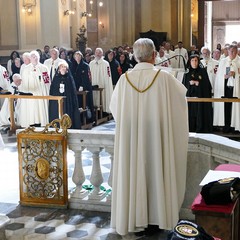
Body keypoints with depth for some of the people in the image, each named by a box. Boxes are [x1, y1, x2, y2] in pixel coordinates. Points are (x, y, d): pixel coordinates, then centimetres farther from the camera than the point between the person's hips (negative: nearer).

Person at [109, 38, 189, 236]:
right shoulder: (164, 77, -10)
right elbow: (182, 93, 10)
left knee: (132, 172, 10)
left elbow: (114, 107, 9)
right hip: (156, 134, -2)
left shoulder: (125, 79, -4)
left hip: (130, 135, 2)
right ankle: (155, 217, 19)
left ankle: (133, 217, 20)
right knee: (155, 170, 9)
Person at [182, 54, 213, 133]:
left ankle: (200, 131, -2)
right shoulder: (187, 73, 11)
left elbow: (207, 84, 0)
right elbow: (184, 85, 7)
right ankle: (190, 131, 3)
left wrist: (198, 83, -13)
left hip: (201, 97, -2)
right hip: (190, 97, 2)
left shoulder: (203, 71, 5)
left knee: (200, 116, -6)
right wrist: (189, 83, -11)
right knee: (191, 116, -2)